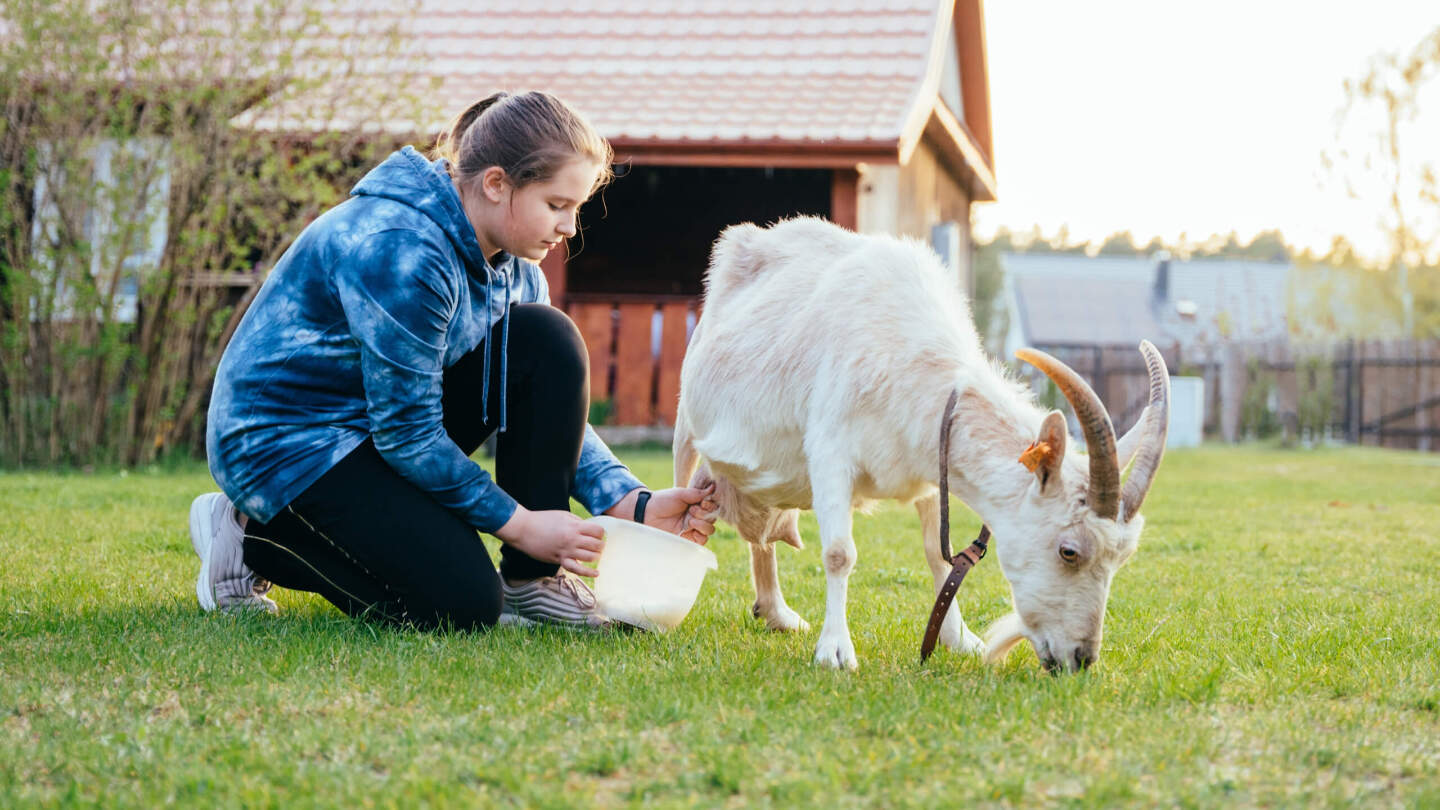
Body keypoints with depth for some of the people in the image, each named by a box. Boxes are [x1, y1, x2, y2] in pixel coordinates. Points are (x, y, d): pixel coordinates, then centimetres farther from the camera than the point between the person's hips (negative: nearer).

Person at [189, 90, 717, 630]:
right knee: (463, 604, -22)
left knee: (548, 340, -11)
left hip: (389, 419, 9)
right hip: (285, 442, -9)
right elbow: (407, 434, -24)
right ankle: (253, 538, -2)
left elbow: (553, 409, 6)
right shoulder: (399, 250, -28)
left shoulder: (511, 266, 1)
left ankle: (532, 583, -6)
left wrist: (634, 503, -9)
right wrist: (520, 524, -20)